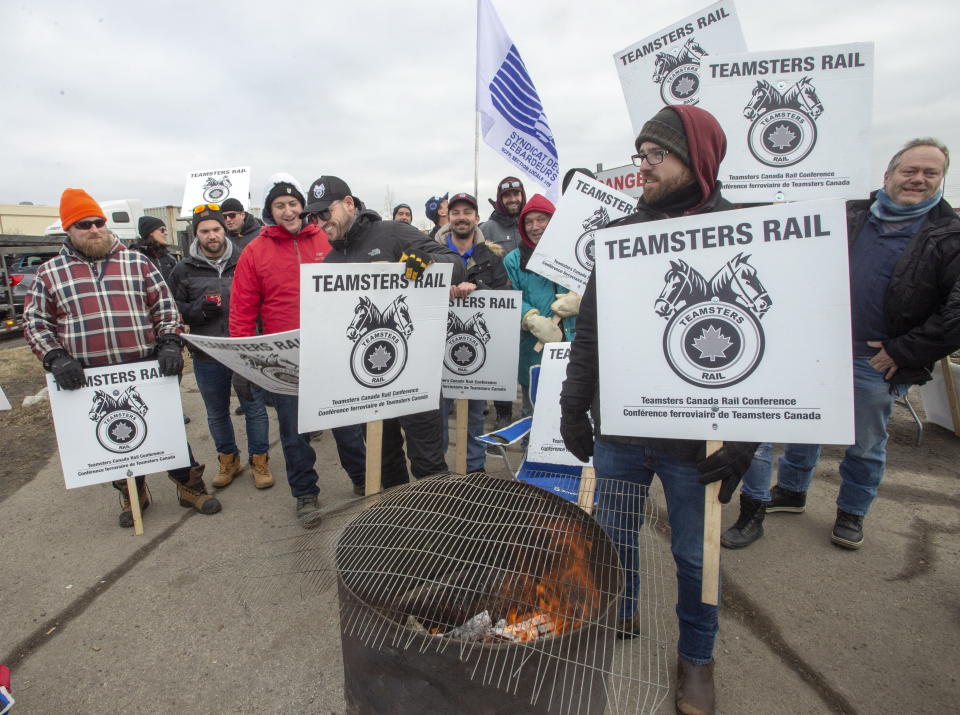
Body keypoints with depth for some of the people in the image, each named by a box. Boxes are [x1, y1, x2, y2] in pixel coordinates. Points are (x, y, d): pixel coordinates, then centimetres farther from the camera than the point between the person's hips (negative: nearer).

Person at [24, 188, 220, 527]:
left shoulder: (137, 261, 5)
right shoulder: (49, 273, 6)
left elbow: (165, 307, 4)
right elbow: (35, 322, 6)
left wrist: (170, 344, -10)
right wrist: (56, 358, -9)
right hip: (93, 380, 1)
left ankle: (190, 486, 23)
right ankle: (132, 494, 33)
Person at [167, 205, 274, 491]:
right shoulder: (184, 270, 5)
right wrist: (200, 309, -12)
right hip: (207, 356, 2)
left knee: (255, 408, 7)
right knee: (217, 413, 16)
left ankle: (259, 460, 24)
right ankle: (228, 459, 34)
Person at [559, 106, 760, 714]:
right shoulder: (621, 235, 5)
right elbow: (589, 330, 8)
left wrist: (745, 438, -13)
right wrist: (573, 408, 7)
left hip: (695, 439, -3)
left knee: (695, 555, 16)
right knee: (614, 540, 18)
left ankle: (697, 656, 42)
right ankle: (620, 626, 46)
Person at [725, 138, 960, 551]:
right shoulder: (849, 216, 6)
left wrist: (904, 351, -13)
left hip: (875, 362, -2)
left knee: (865, 445, 13)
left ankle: (852, 513, 34)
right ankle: (791, 492, 34)